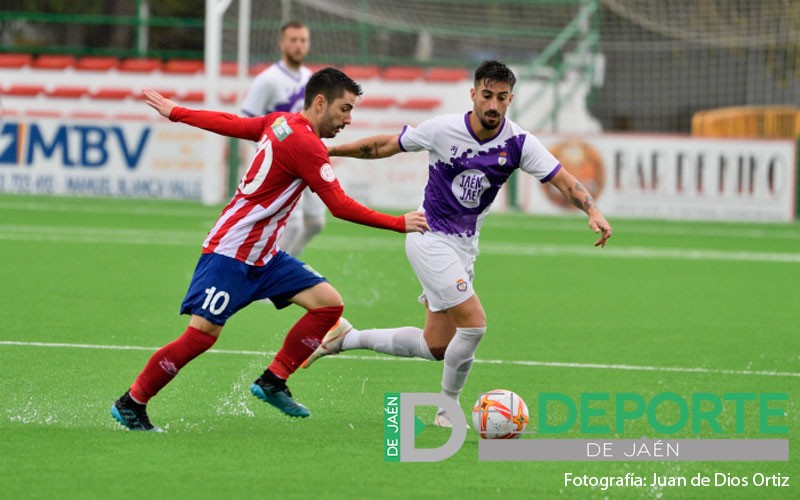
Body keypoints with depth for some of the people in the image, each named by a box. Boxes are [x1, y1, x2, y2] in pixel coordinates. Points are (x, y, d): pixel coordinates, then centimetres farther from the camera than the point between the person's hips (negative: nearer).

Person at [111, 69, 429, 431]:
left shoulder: (281, 123, 8)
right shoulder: (305, 143, -20)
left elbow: (230, 123, 18)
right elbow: (340, 207, -22)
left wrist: (175, 112, 31)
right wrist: (400, 224, -19)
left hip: (264, 256, 10)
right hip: (230, 251, -10)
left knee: (329, 303, -2)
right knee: (201, 334, -14)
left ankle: (272, 382, 5)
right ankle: (130, 404, 0)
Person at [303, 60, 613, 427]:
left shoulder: (518, 143, -8)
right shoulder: (442, 129, -15)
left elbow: (565, 181, -10)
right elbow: (387, 145, -1)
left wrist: (593, 211, -28)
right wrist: (328, 150, 1)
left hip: (465, 246, 6)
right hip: (429, 238, -6)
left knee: (436, 347, 9)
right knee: (474, 323, -19)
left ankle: (348, 338, 27)